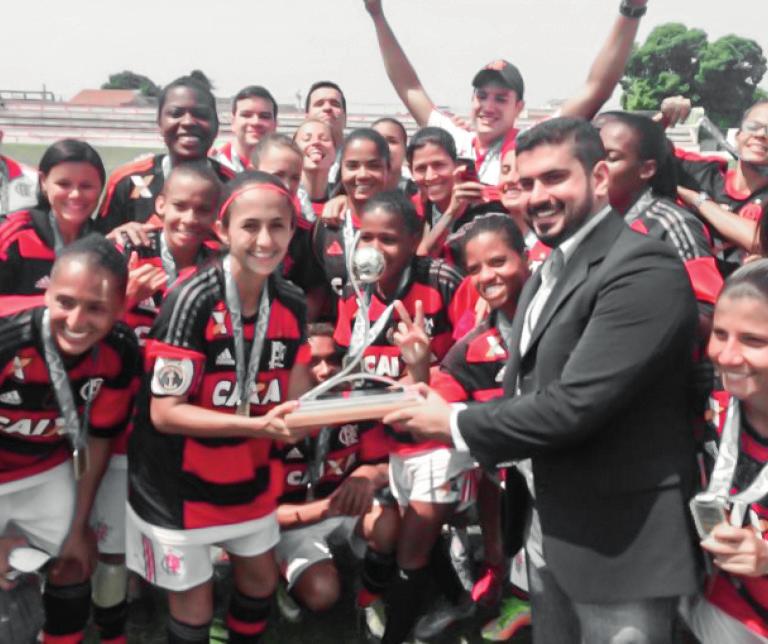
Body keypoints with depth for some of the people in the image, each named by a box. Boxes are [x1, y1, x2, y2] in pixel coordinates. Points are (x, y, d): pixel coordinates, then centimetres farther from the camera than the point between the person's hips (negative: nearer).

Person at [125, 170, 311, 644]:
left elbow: (293, 398, 0)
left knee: (261, 579, 21)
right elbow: (164, 413, -24)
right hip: (179, 481, -6)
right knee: (194, 605, 8)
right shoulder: (193, 300, -24)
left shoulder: (292, 303, -4)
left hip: (247, 475, 6)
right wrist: (258, 426, -32)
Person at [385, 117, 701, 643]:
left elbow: (574, 406, -27)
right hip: (552, 536, 9)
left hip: (621, 547, -8)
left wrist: (455, 423, -14)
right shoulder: (547, 273, 12)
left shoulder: (645, 269, -19)